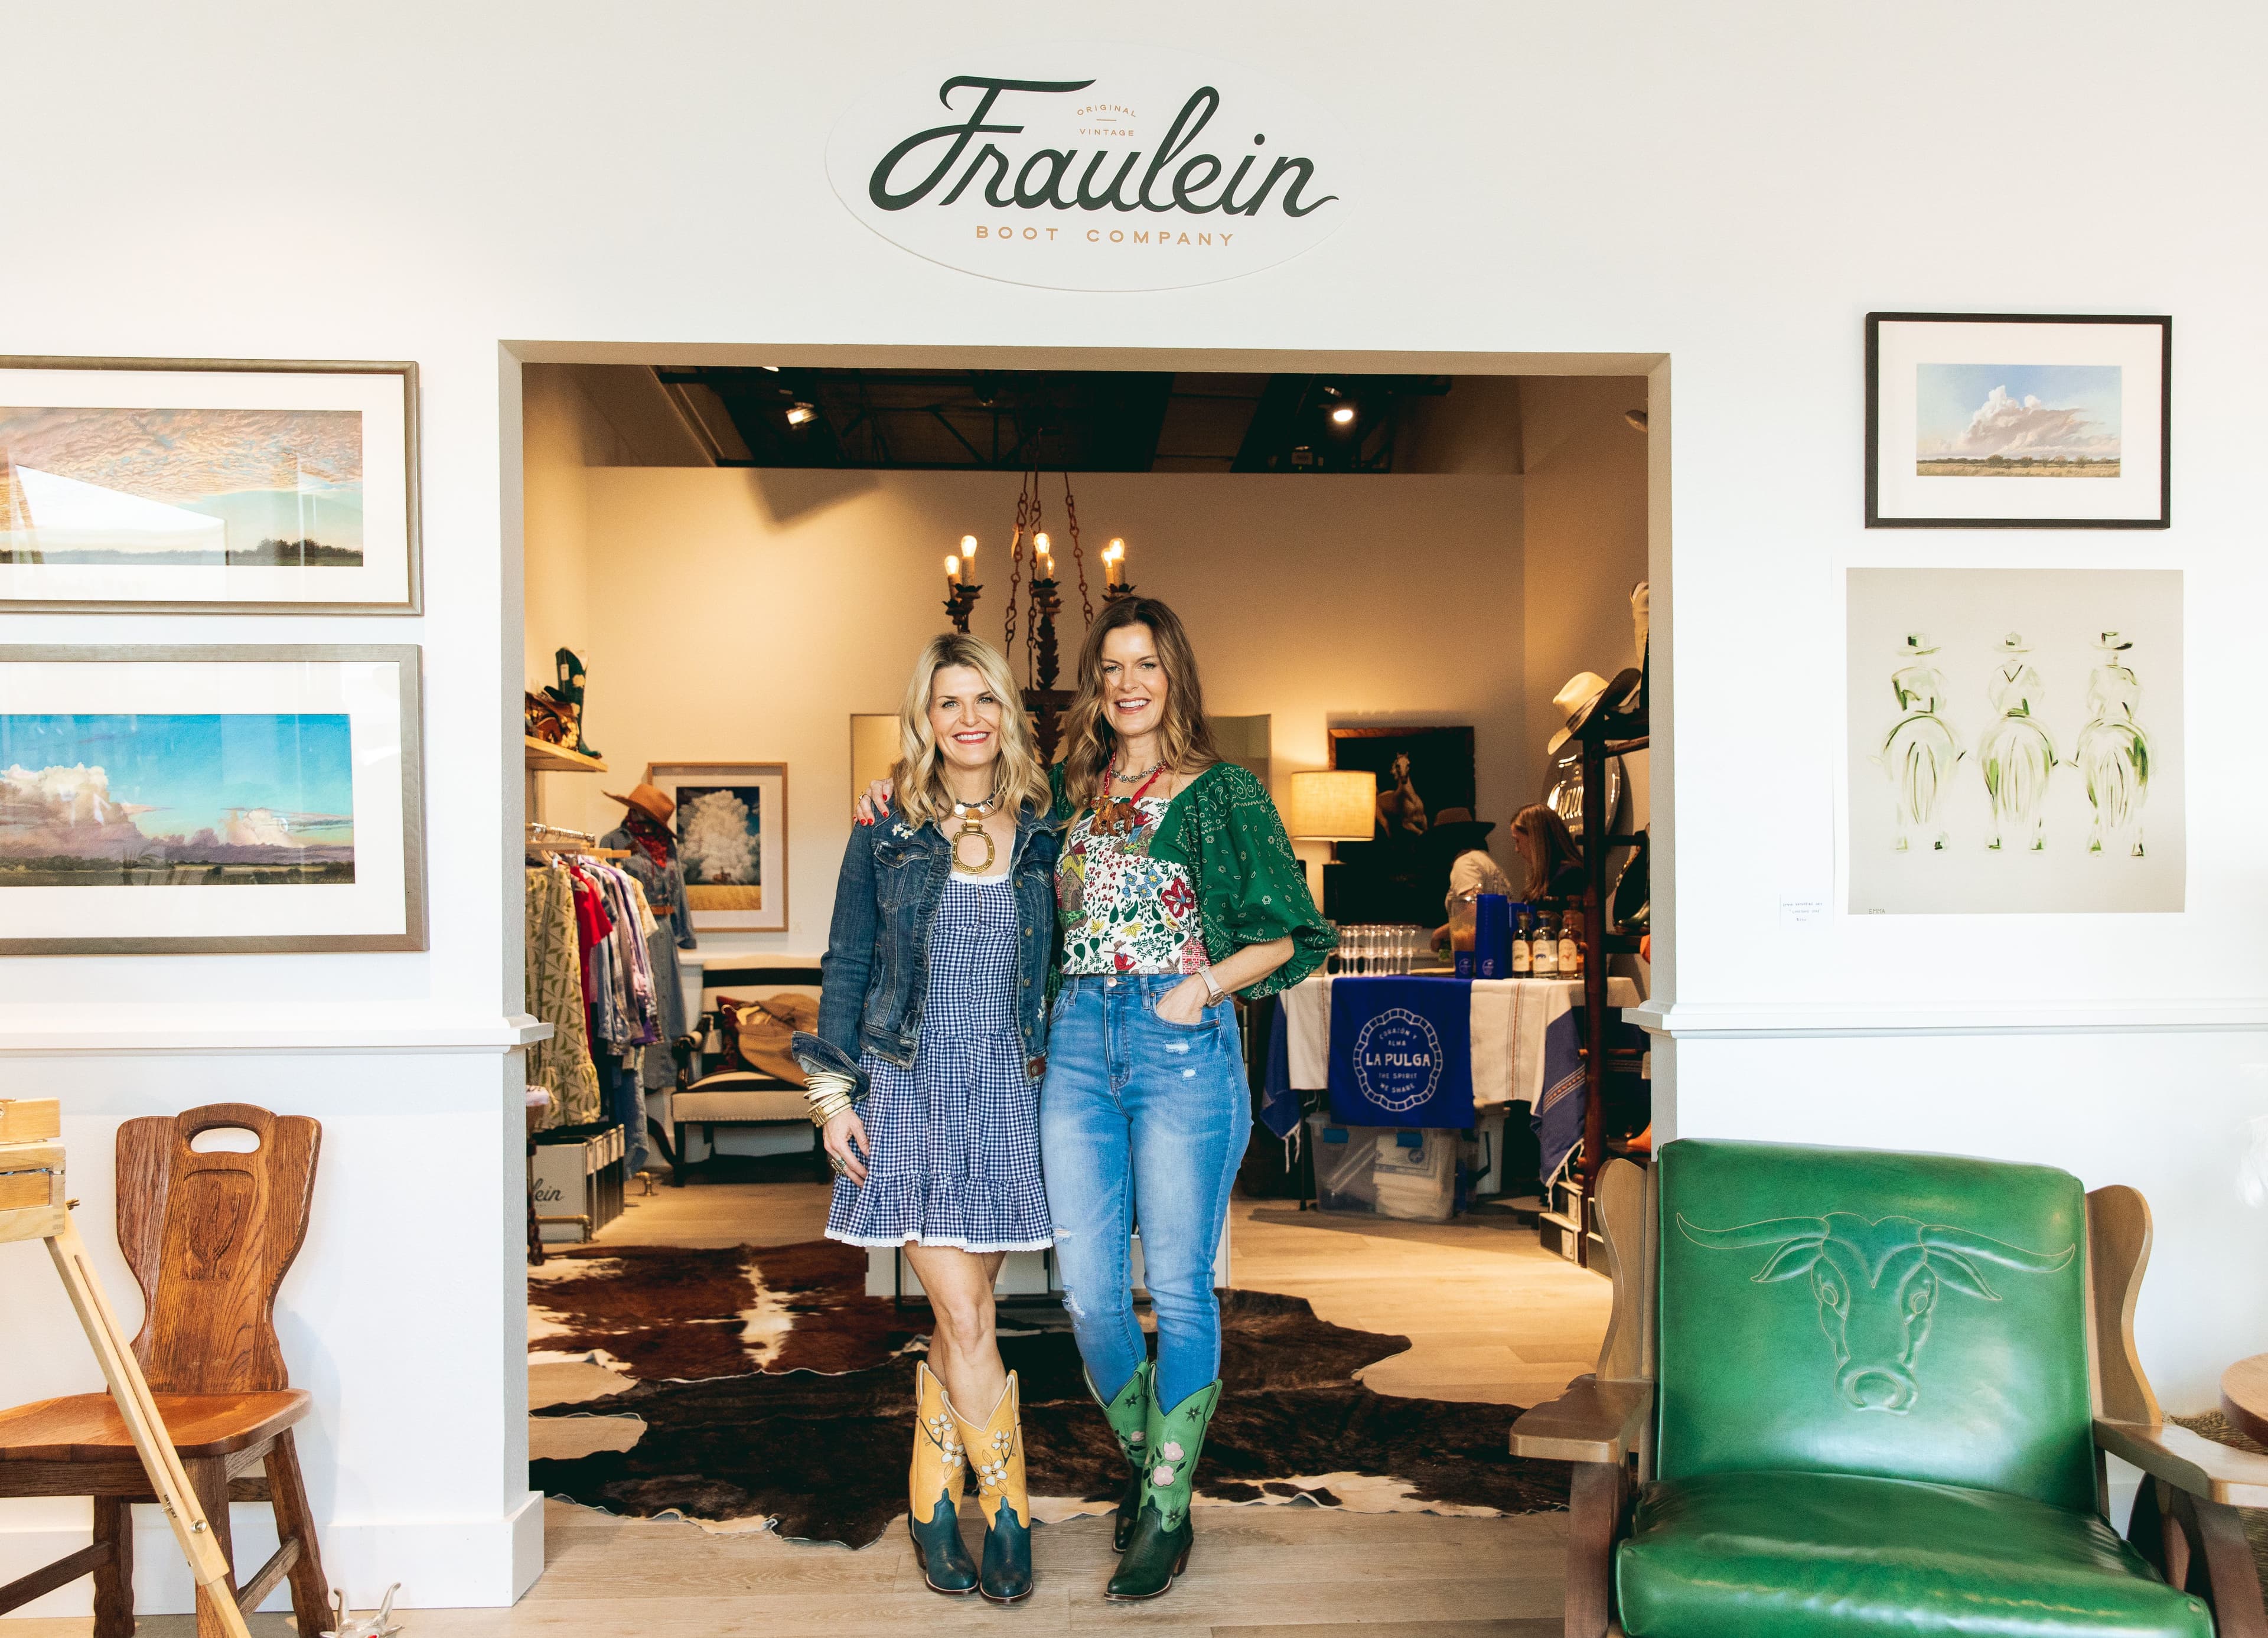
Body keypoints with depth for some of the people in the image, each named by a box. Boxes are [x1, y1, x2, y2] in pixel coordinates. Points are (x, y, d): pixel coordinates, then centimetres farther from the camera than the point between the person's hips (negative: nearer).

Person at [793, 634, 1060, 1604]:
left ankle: (933, 1507, 24)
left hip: (1008, 1090, 2)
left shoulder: (1043, 834, 5)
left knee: (963, 1319, 7)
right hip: (910, 1088, -2)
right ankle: (1007, 1516, 10)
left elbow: (1063, 970, 12)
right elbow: (845, 968, 5)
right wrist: (833, 1093, -1)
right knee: (964, 1319, -6)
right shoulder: (886, 834, 2)